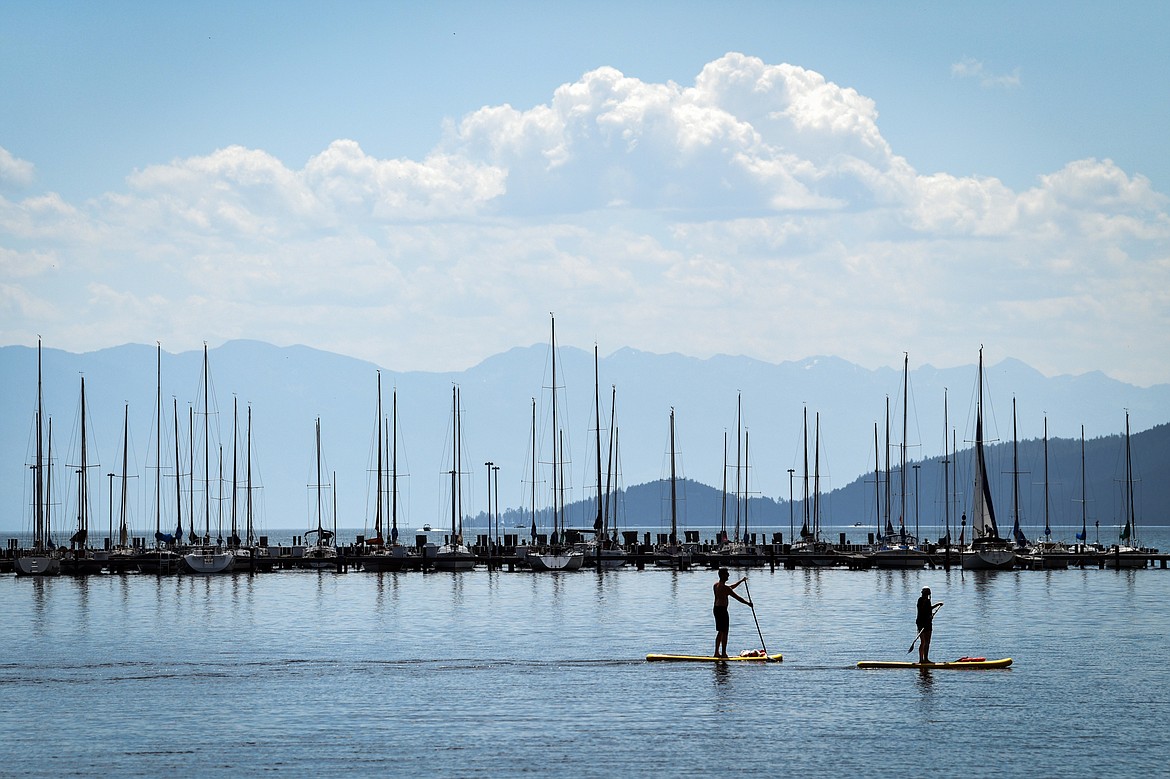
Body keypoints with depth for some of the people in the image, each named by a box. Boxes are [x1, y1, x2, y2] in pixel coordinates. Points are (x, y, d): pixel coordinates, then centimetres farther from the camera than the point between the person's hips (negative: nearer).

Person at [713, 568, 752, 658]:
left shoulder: (716, 585, 11)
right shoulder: (725, 587, -17)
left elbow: (730, 588, 27)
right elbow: (737, 597, -14)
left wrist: (741, 581, 30)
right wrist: (748, 603, -2)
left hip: (716, 609, 9)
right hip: (722, 610, -9)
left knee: (720, 632, 16)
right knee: (724, 632, -3)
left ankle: (717, 652, 19)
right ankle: (723, 653, -1)